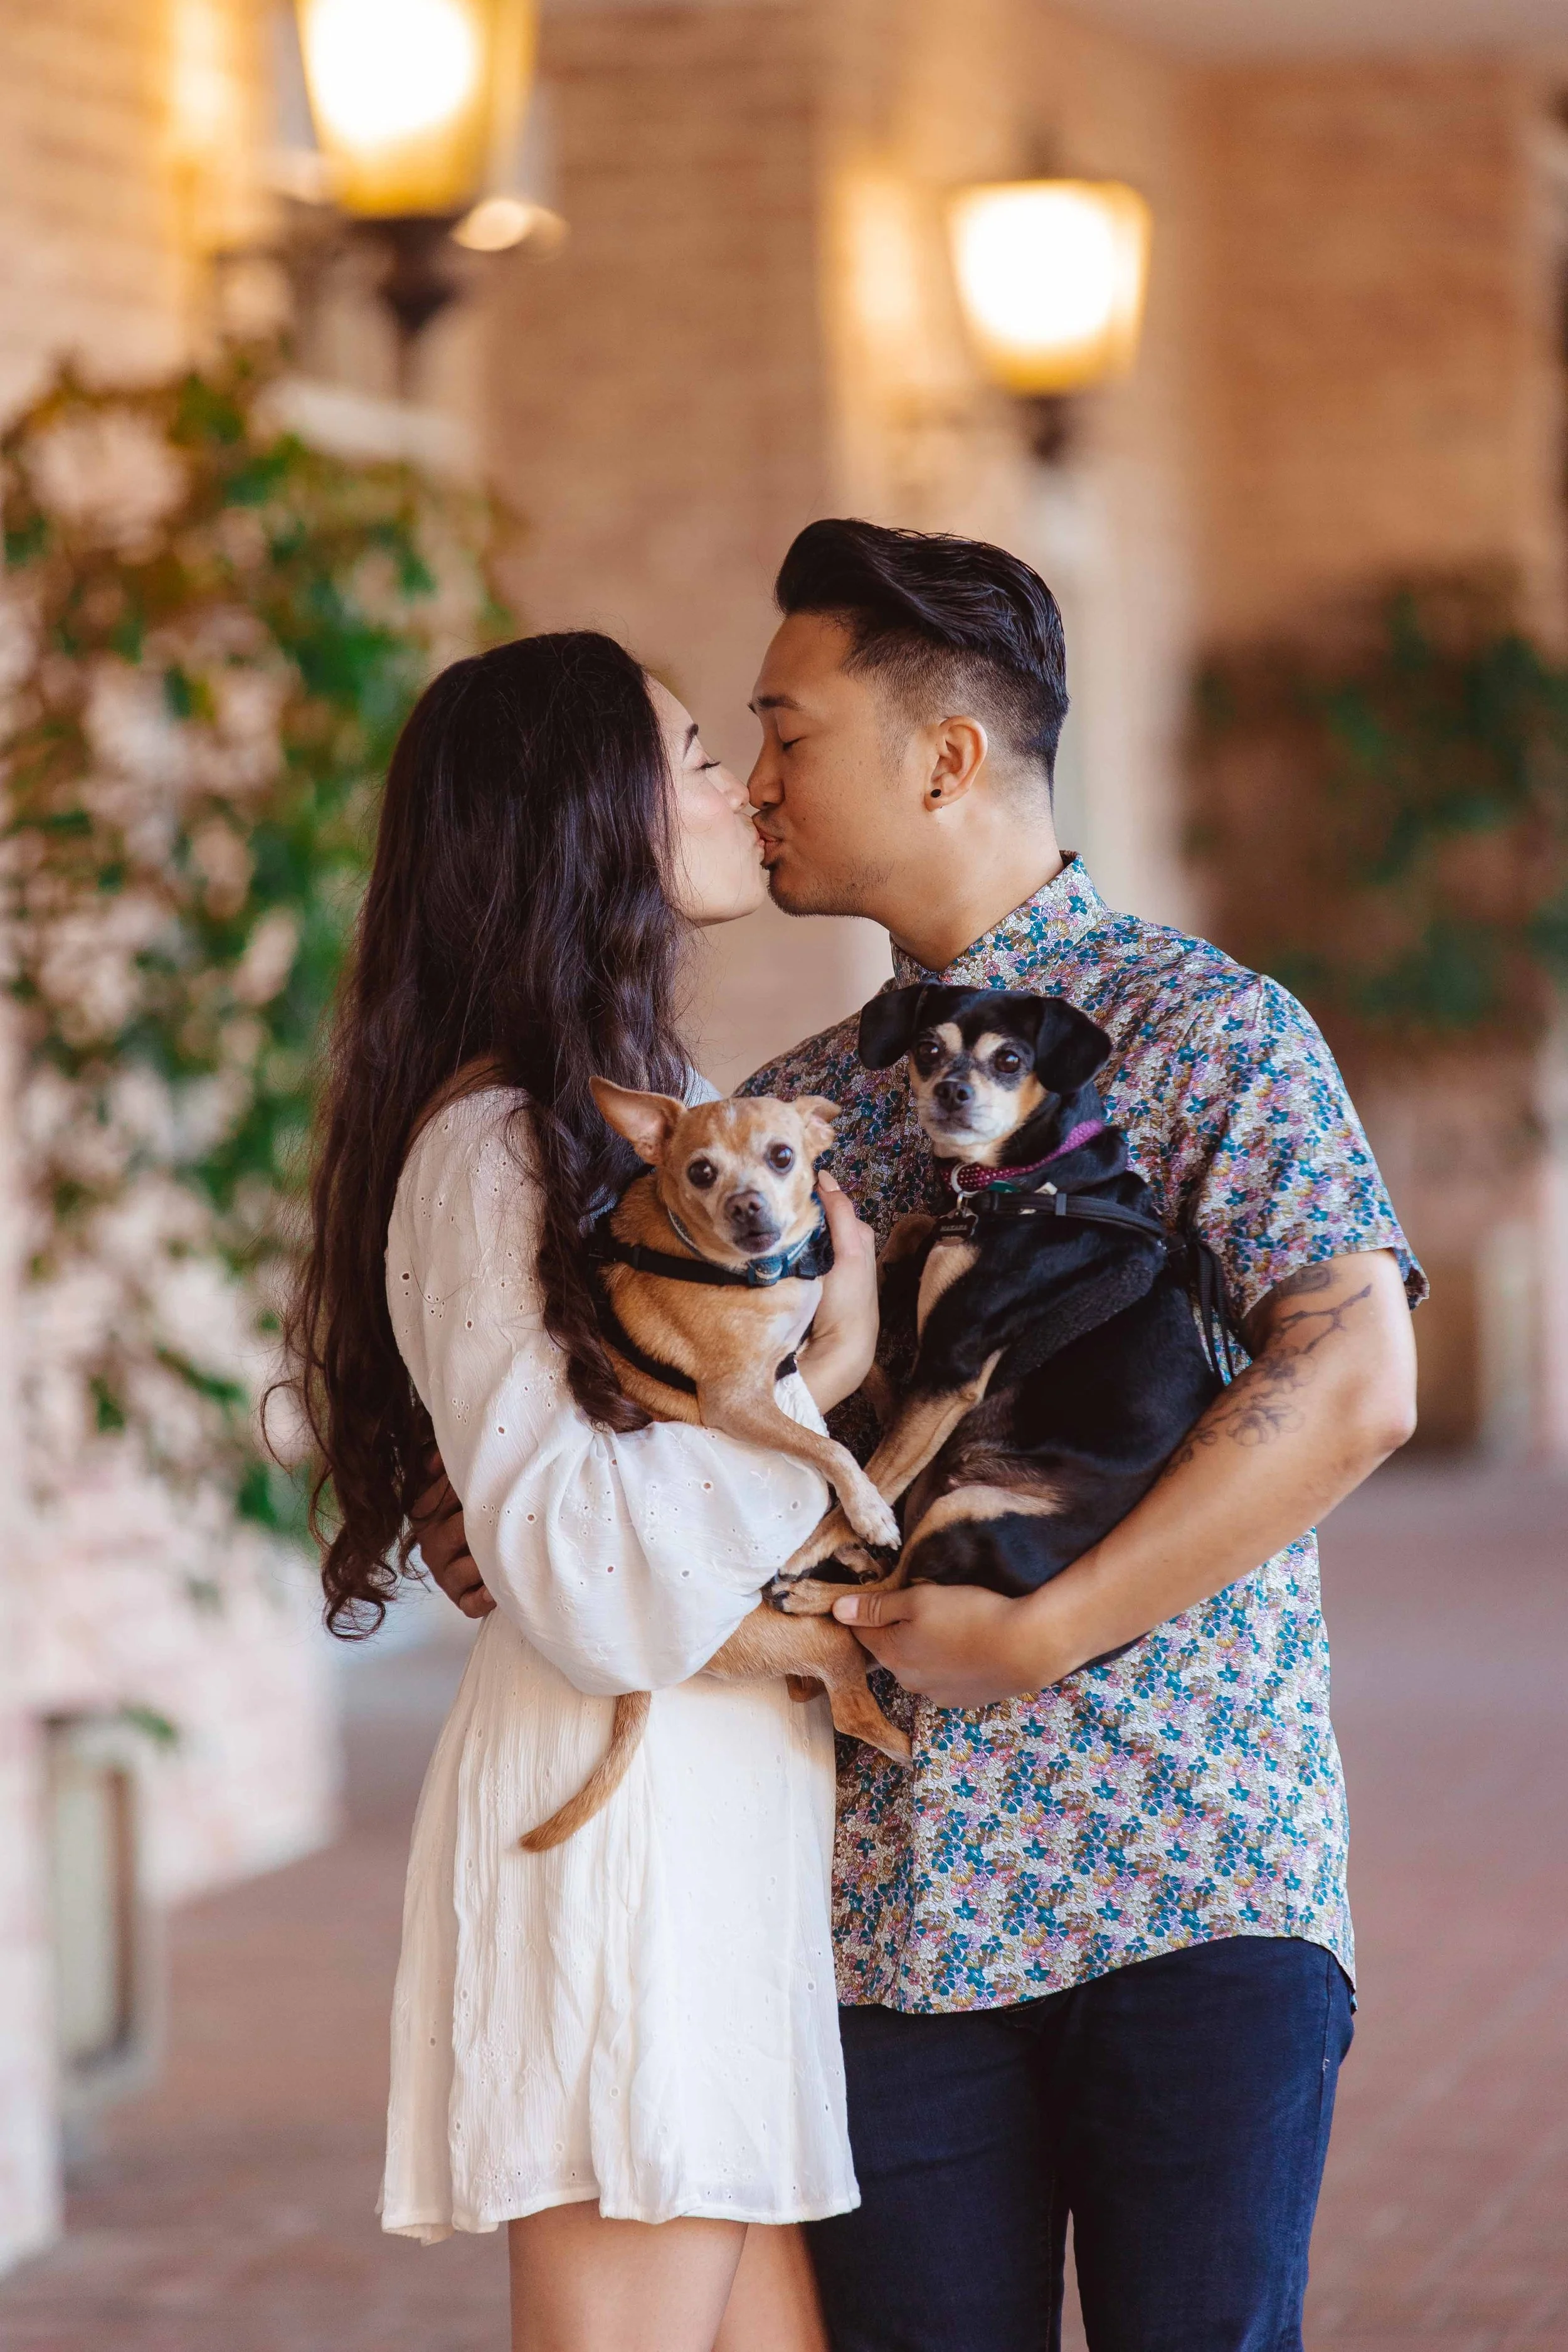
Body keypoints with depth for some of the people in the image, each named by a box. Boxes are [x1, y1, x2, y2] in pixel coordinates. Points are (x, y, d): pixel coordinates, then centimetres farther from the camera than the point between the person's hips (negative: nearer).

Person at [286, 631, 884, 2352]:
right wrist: (812, 1375, -14)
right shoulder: (494, 1150, -12)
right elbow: (592, 1589, -19)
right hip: (621, 1806, -9)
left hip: (740, 1806, 9)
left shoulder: (664, 1114, 18)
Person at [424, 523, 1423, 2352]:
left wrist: (1036, 1635, -17)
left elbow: (1356, 1384, -13)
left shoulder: (1207, 1030, 0)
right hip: (897, 1906, 5)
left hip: (1194, 1877, -5)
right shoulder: (790, 1111, 17)